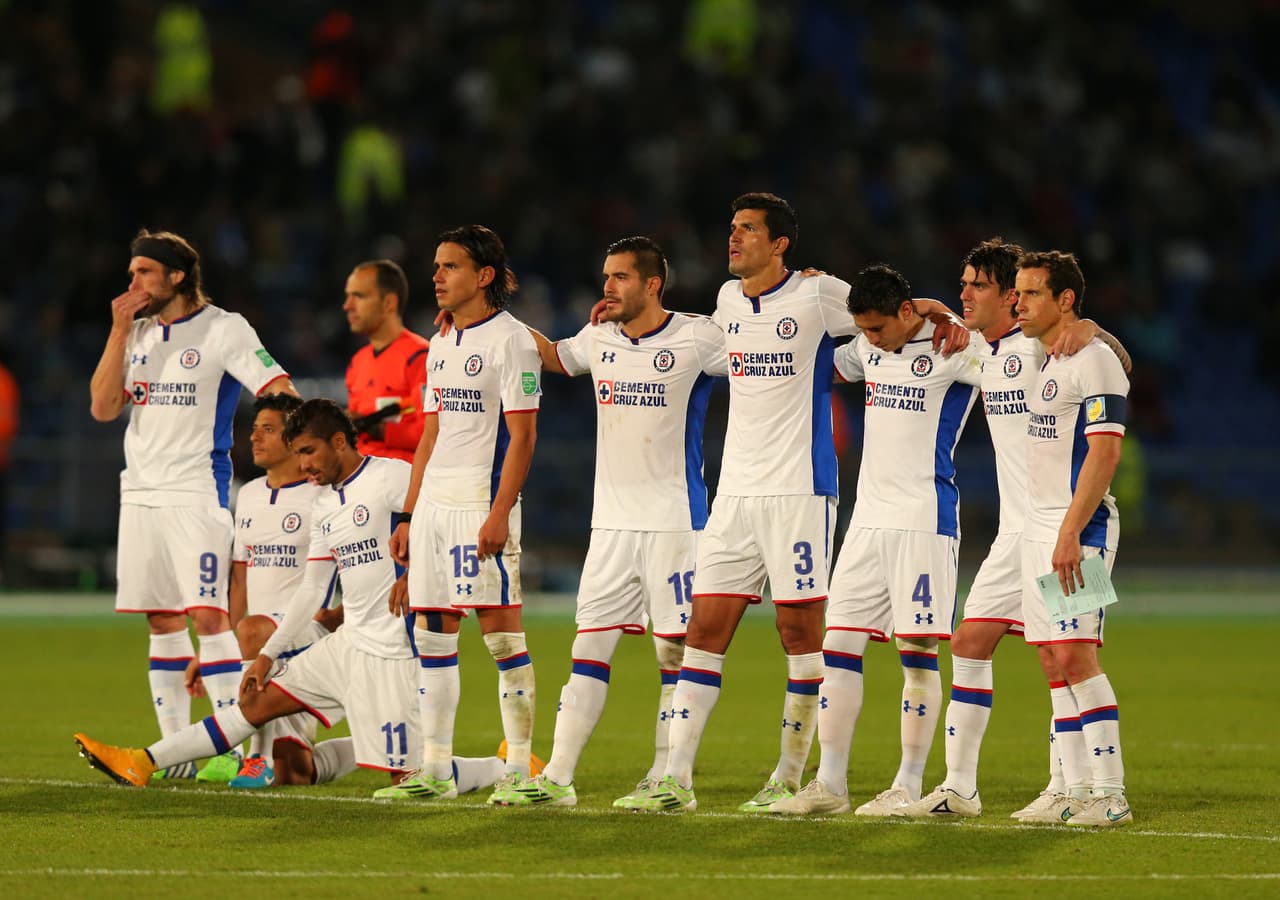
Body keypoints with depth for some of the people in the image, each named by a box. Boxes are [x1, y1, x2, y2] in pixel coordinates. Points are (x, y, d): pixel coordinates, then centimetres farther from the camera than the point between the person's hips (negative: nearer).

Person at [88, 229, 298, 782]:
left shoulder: (224, 330, -5)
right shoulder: (136, 334, 13)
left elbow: (281, 394, -8)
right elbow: (103, 408, 4)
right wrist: (119, 332, -3)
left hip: (197, 491, -6)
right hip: (140, 489, 6)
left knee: (207, 613, -13)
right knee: (162, 622, 7)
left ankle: (236, 747, -12)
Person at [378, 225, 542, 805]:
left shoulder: (510, 340, -7)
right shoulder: (441, 346, 17)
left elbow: (522, 434, -12)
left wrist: (499, 513, -20)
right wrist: (409, 515, 17)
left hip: (483, 504, -8)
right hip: (434, 505, 8)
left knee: (500, 628, -8)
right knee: (430, 632, 7)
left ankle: (520, 767, -3)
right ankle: (435, 771, 10)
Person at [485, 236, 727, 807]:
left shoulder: (695, 339, -7)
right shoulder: (598, 341, 11)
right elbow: (553, 356, 31)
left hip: (674, 520, -5)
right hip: (611, 521, 5)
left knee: (674, 648, -2)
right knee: (590, 645, 2)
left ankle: (669, 777, 4)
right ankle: (558, 777, 2)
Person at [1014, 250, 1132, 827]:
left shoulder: (1095, 362, -12)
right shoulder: (1047, 363, 16)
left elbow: (1104, 453, -18)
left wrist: (1070, 533, -23)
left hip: (1078, 528, -9)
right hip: (1038, 529, 9)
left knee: (1075, 654, -14)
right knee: (1053, 658, 6)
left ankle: (1111, 793, -13)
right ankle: (1079, 789, 8)